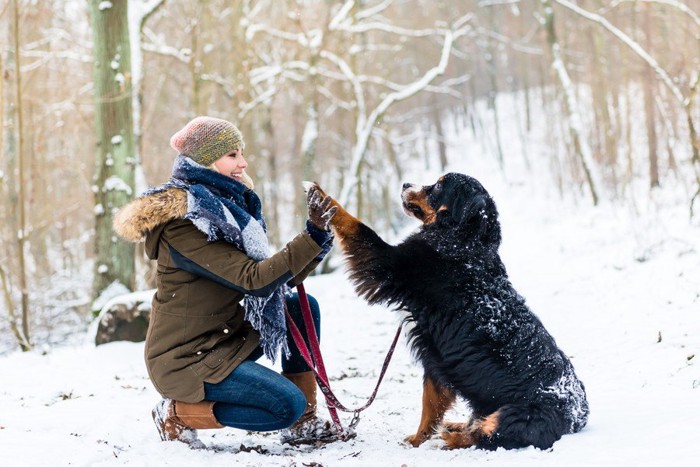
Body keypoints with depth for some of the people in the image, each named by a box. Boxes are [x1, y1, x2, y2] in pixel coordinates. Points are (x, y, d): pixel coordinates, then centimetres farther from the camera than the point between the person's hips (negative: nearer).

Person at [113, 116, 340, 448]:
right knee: (288, 404, -19)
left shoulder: (227, 208, 7)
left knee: (303, 308, 2)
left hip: (225, 338, 9)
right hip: (186, 358, -9)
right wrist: (312, 236, -29)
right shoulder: (181, 221, -20)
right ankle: (176, 413, -3)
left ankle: (302, 424, 3)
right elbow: (254, 280, -27)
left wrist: (316, 235, -8)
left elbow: (277, 278, 5)